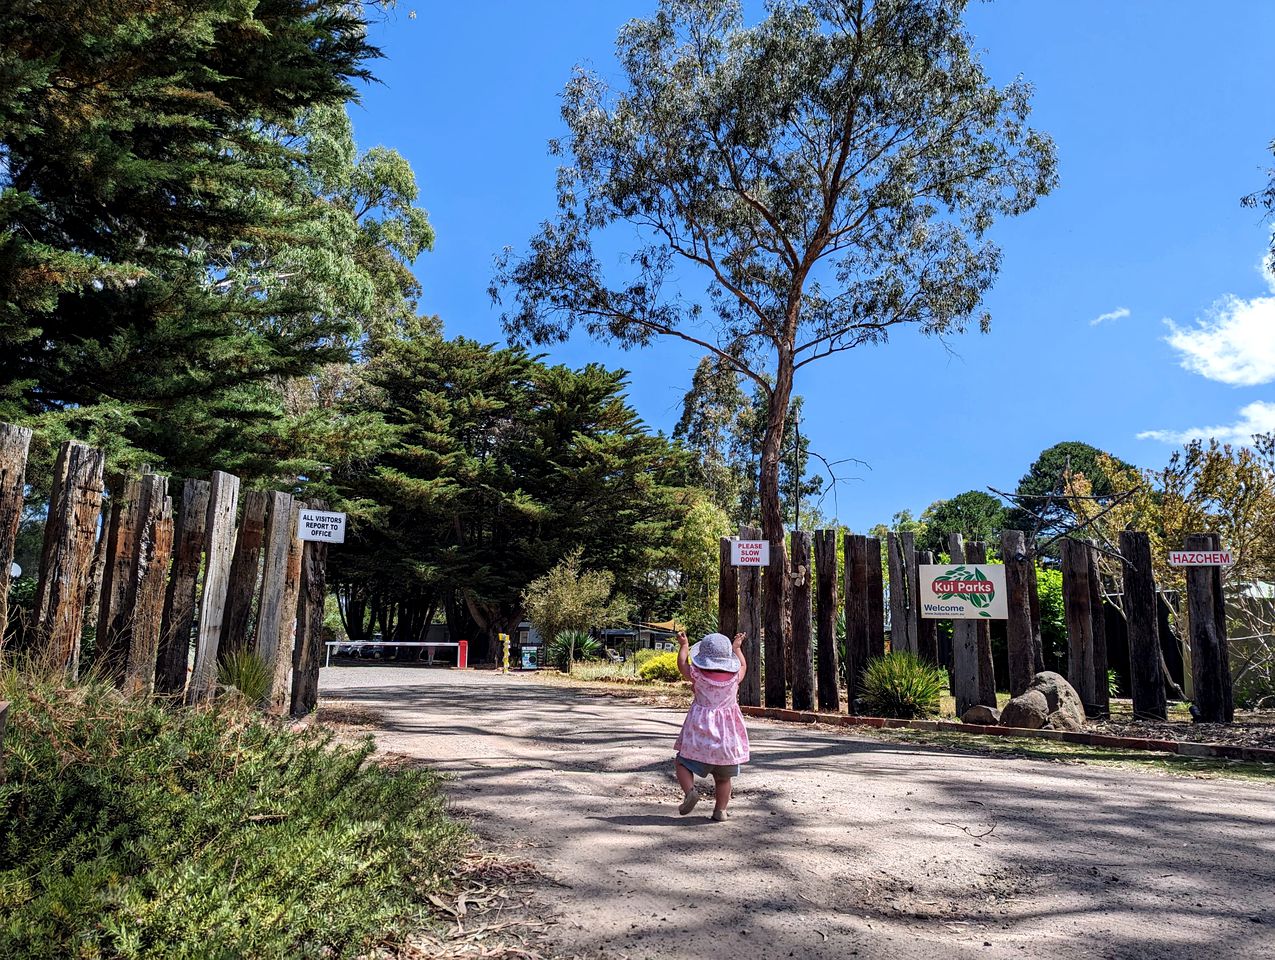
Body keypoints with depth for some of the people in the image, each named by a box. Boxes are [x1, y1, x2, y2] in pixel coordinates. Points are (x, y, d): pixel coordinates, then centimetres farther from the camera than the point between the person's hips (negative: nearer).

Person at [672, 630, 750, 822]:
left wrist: (683, 645, 23)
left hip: (701, 731, -2)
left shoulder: (698, 675, -10)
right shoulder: (734, 676, -4)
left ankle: (689, 791, -11)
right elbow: (743, 666, 19)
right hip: (727, 733, 3)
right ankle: (720, 810, 11)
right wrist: (737, 648, 33)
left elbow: (682, 664, 9)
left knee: (682, 763, 11)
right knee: (723, 777, 14)